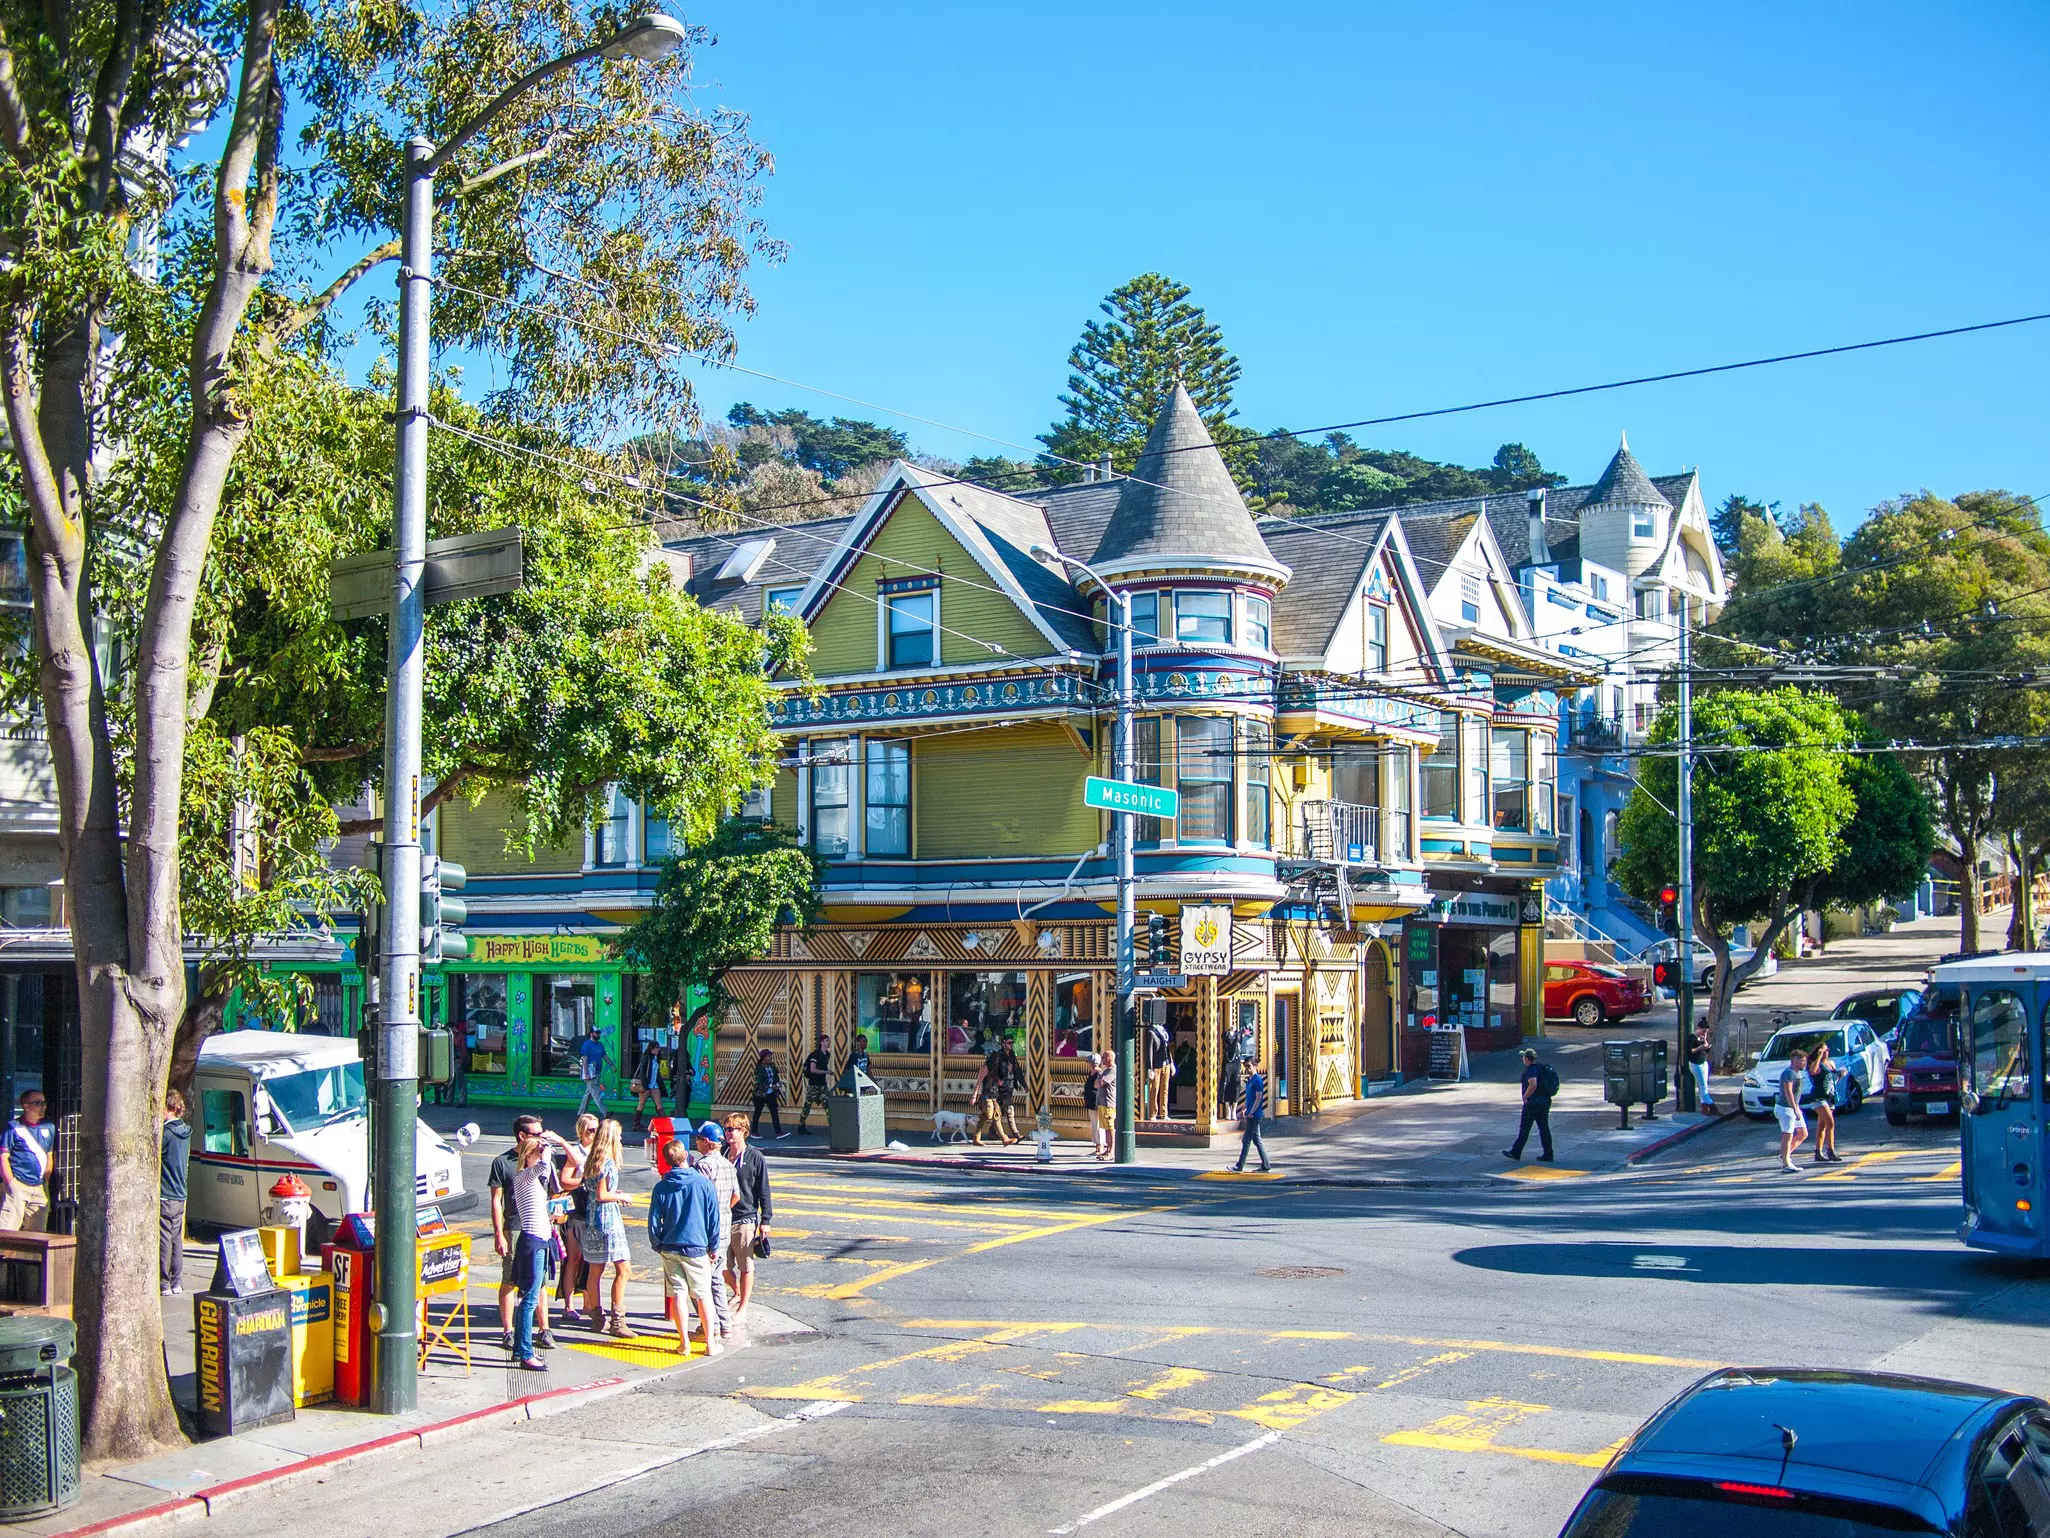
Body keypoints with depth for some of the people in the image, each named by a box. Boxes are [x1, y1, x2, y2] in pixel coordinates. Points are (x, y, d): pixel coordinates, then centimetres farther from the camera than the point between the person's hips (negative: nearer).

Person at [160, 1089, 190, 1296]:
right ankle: (177, 1282, 16)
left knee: (164, 1239, -2)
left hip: (164, 1196, -8)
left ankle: (164, 1283, 1)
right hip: (180, 1195, 8)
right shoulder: (185, 1133, 10)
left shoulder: (166, 1134, -16)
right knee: (176, 1239, 12)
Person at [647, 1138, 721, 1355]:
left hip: (669, 1248, 2)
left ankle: (684, 1343, 8)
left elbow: (654, 1221, 0)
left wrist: (657, 1245, 14)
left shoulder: (661, 1187, -3)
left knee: (677, 1295, 6)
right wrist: (712, 1246, 8)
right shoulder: (703, 1183, -7)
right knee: (703, 1295, 6)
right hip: (696, 1248, -1)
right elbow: (713, 1218, -2)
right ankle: (711, 1343, 7)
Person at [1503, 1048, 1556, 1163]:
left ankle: (1516, 1152, 6)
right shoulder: (1542, 1067, 13)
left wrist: (1525, 1096, -18)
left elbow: (1533, 1085, -30)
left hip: (1533, 1103, -9)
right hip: (1545, 1101, 9)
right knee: (1544, 1128, 8)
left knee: (1524, 1128, 0)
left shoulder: (1531, 1069, -16)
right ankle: (1548, 1154, 6)